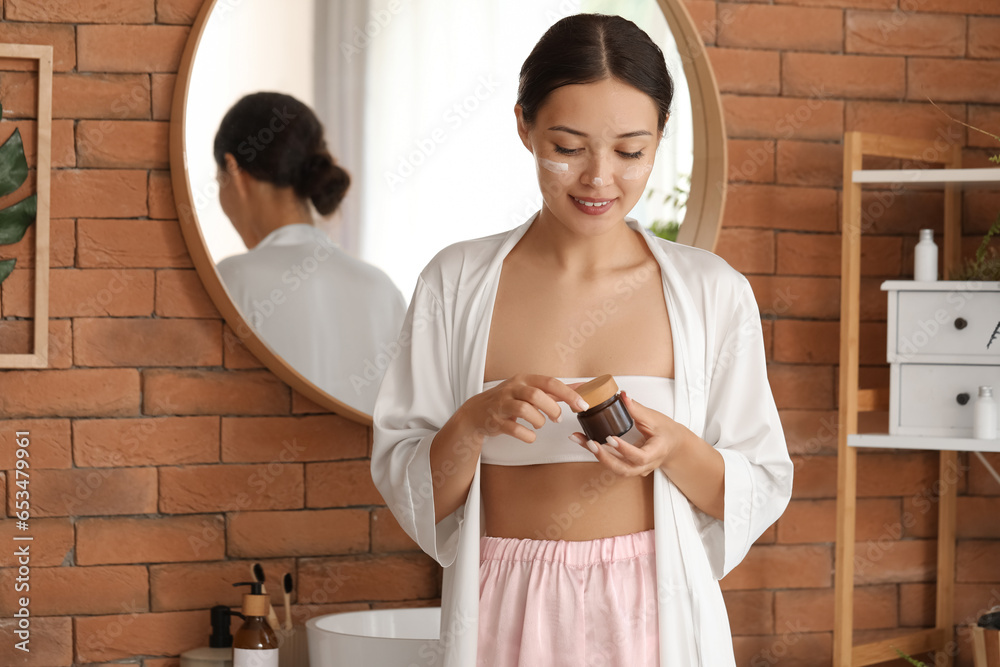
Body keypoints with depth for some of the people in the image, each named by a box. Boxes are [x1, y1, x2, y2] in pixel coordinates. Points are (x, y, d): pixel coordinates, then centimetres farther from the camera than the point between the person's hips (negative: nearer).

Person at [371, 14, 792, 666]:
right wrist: (475, 423, -19)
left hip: (653, 615, 0)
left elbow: (762, 491, 1)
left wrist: (675, 450, -17)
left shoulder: (713, 293, -2)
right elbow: (401, 480, -1)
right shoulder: (457, 283, -1)